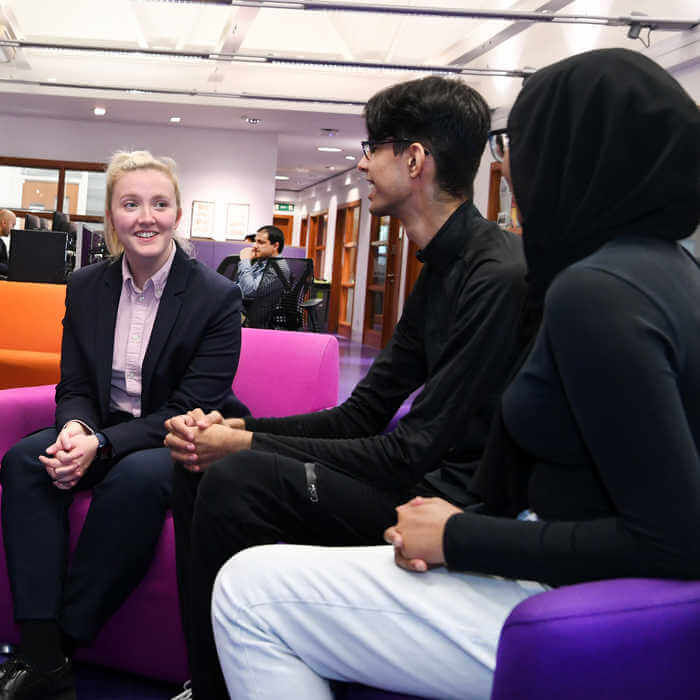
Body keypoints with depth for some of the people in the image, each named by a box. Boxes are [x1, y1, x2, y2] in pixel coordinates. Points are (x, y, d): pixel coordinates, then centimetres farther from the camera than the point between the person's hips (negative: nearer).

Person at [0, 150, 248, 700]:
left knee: (137, 476, -36)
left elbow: (192, 408, -15)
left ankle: (67, 641, -22)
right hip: (102, 433, 5)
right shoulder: (86, 287, 5)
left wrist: (103, 444, -27)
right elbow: (75, 386, 6)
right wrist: (77, 429, -20)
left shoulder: (218, 297, -10)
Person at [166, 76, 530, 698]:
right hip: (425, 478, 10)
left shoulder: (501, 277, -19)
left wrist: (247, 446, -14)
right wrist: (236, 430, -2)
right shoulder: (441, 269, 13)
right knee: (203, 465, 2)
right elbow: (363, 415, 12)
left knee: (236, 479, -22)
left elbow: (412, 451, -21)